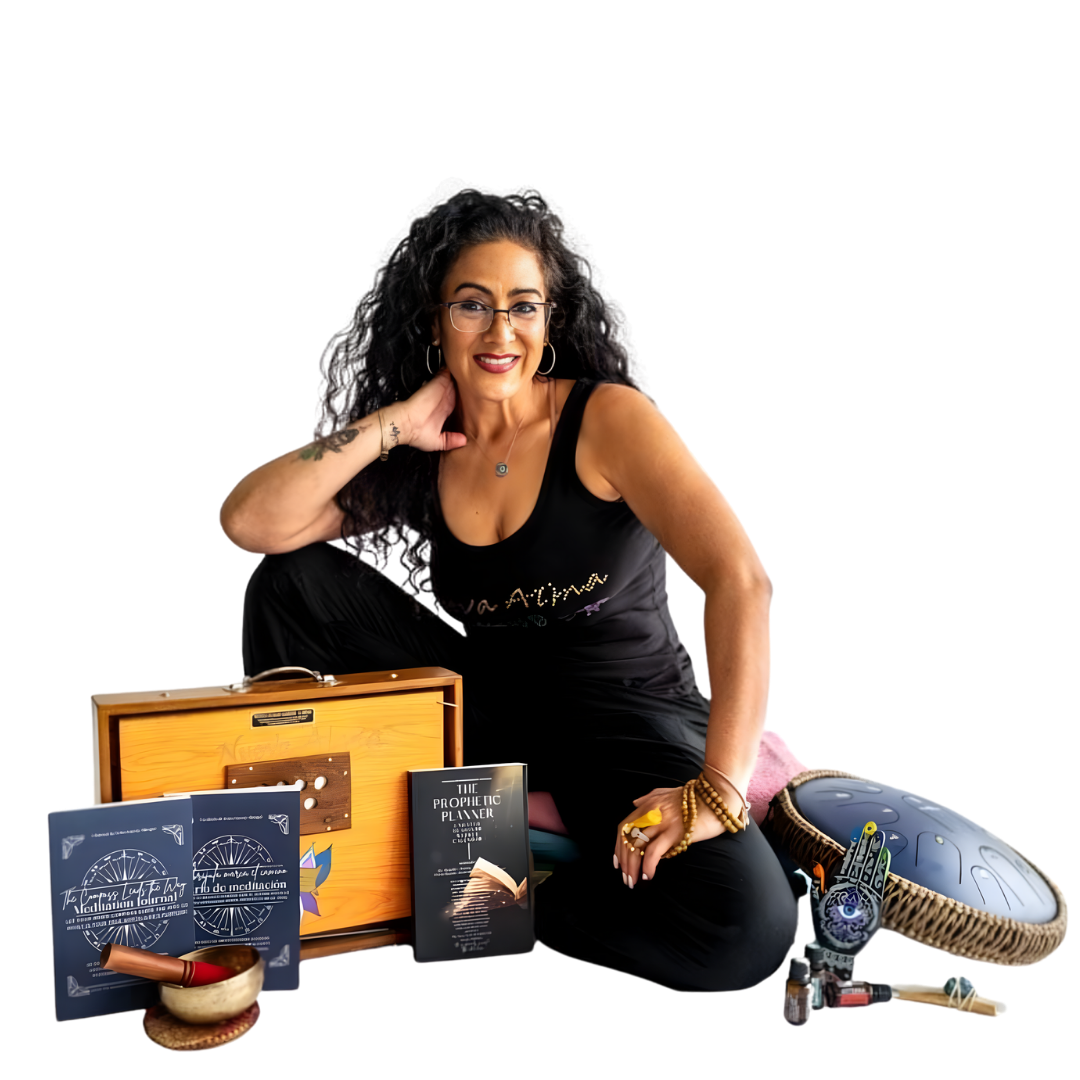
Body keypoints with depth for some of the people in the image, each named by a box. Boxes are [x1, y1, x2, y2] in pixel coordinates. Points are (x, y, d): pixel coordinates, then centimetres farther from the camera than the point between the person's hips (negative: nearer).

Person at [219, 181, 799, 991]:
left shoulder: (609, 417, -14)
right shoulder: (418, 455, 1)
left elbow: (740, 581, -25)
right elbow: (247, 523, -10)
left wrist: (719, 790, -32)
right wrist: (391, 424, -14)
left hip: (623, 717, -3)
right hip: (479, 705, 4)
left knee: (746, 928, -33)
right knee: (294, 581, -8)